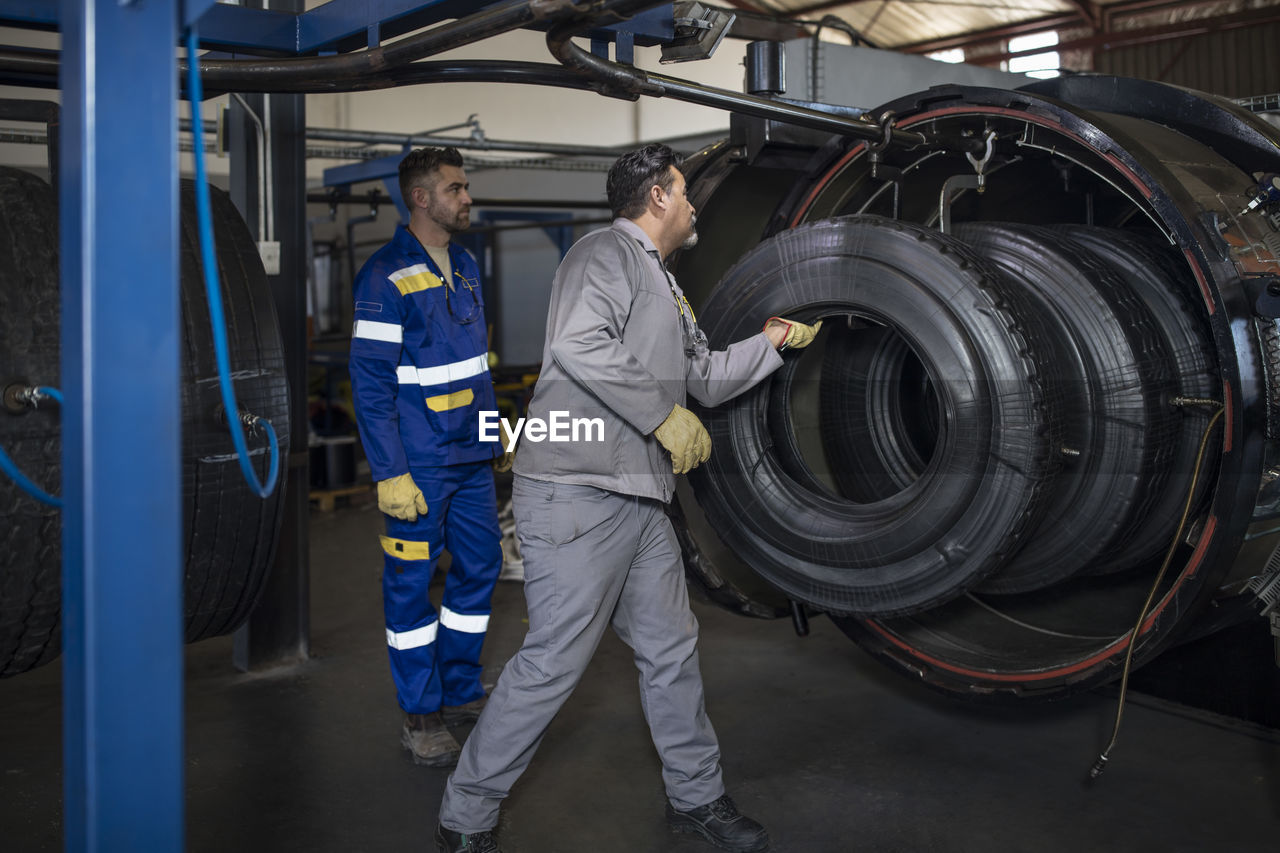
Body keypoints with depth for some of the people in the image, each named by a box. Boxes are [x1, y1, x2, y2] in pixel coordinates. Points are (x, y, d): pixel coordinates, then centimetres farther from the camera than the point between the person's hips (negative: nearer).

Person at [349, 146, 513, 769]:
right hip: (420, 466, -8)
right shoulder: (386, 276, -12)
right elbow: (370, 382, -15)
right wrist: (390, 474, -18)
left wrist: (493, 435, 18)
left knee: (480, 567, 13)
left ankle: (461, 690, 29)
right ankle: (422, 716, 14)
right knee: (411, 583, 2)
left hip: (473, 459, 8)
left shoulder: (464, 265, 12)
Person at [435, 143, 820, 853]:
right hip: (577, 496, -10)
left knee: (672, 651, 15)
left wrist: (774, 339, 28)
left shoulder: (664, 287, 24)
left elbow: (705, 378, 32)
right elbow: (578, 345, -25)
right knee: (555, 661, -8)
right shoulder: (608, 252, -7)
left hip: (640, 501, 10)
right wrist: (666, 416, -20)